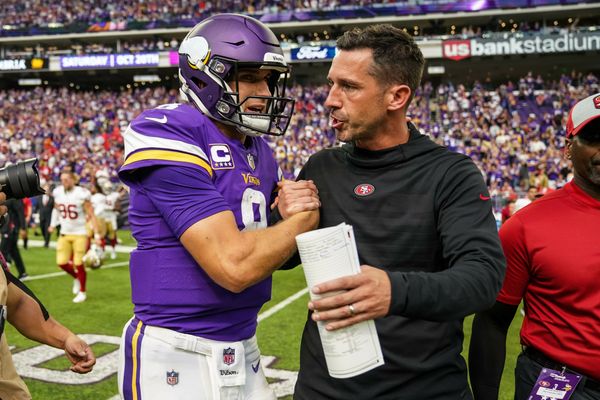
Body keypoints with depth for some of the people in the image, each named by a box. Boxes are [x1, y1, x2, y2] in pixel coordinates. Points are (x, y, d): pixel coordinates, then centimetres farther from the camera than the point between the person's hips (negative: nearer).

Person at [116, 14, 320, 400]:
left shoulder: (259, 151, 7)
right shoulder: (170, 135, -17)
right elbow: (234, 266, -24)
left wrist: (292, 214, -6)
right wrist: (306, 218, -9)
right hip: (175, 359, -7)